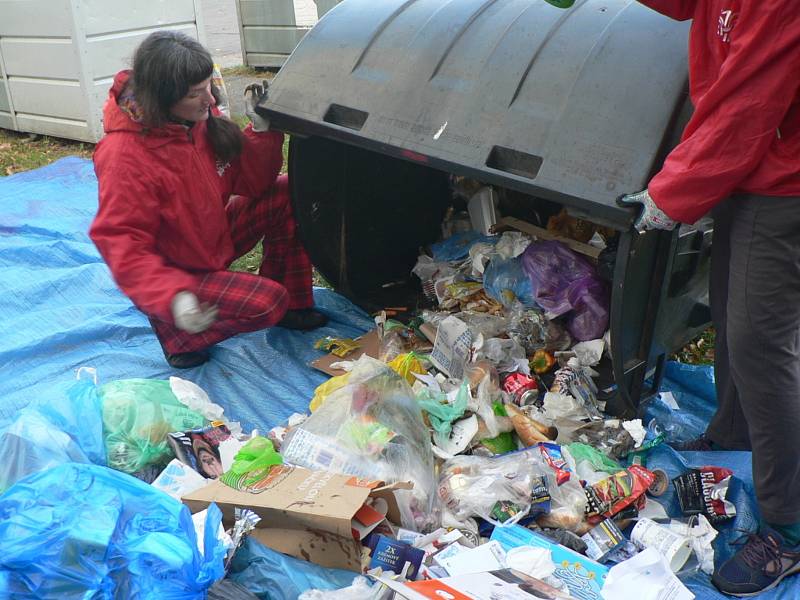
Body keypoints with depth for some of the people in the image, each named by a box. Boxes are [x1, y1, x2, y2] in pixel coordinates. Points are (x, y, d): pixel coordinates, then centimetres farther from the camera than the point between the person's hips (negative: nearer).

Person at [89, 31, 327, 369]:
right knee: (268, 303, -23)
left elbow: (249, 183, -1)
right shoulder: (125, 156, -30)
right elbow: (123, 245, -29)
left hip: (215, 238, 8)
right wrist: (173, 296, -43)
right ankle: (177, 334, 2)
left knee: (286, 195, -6)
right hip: (172, 273, -8)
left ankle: (293, 305, 8)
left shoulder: (200, 118, -8)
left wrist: (261, 129, -17)